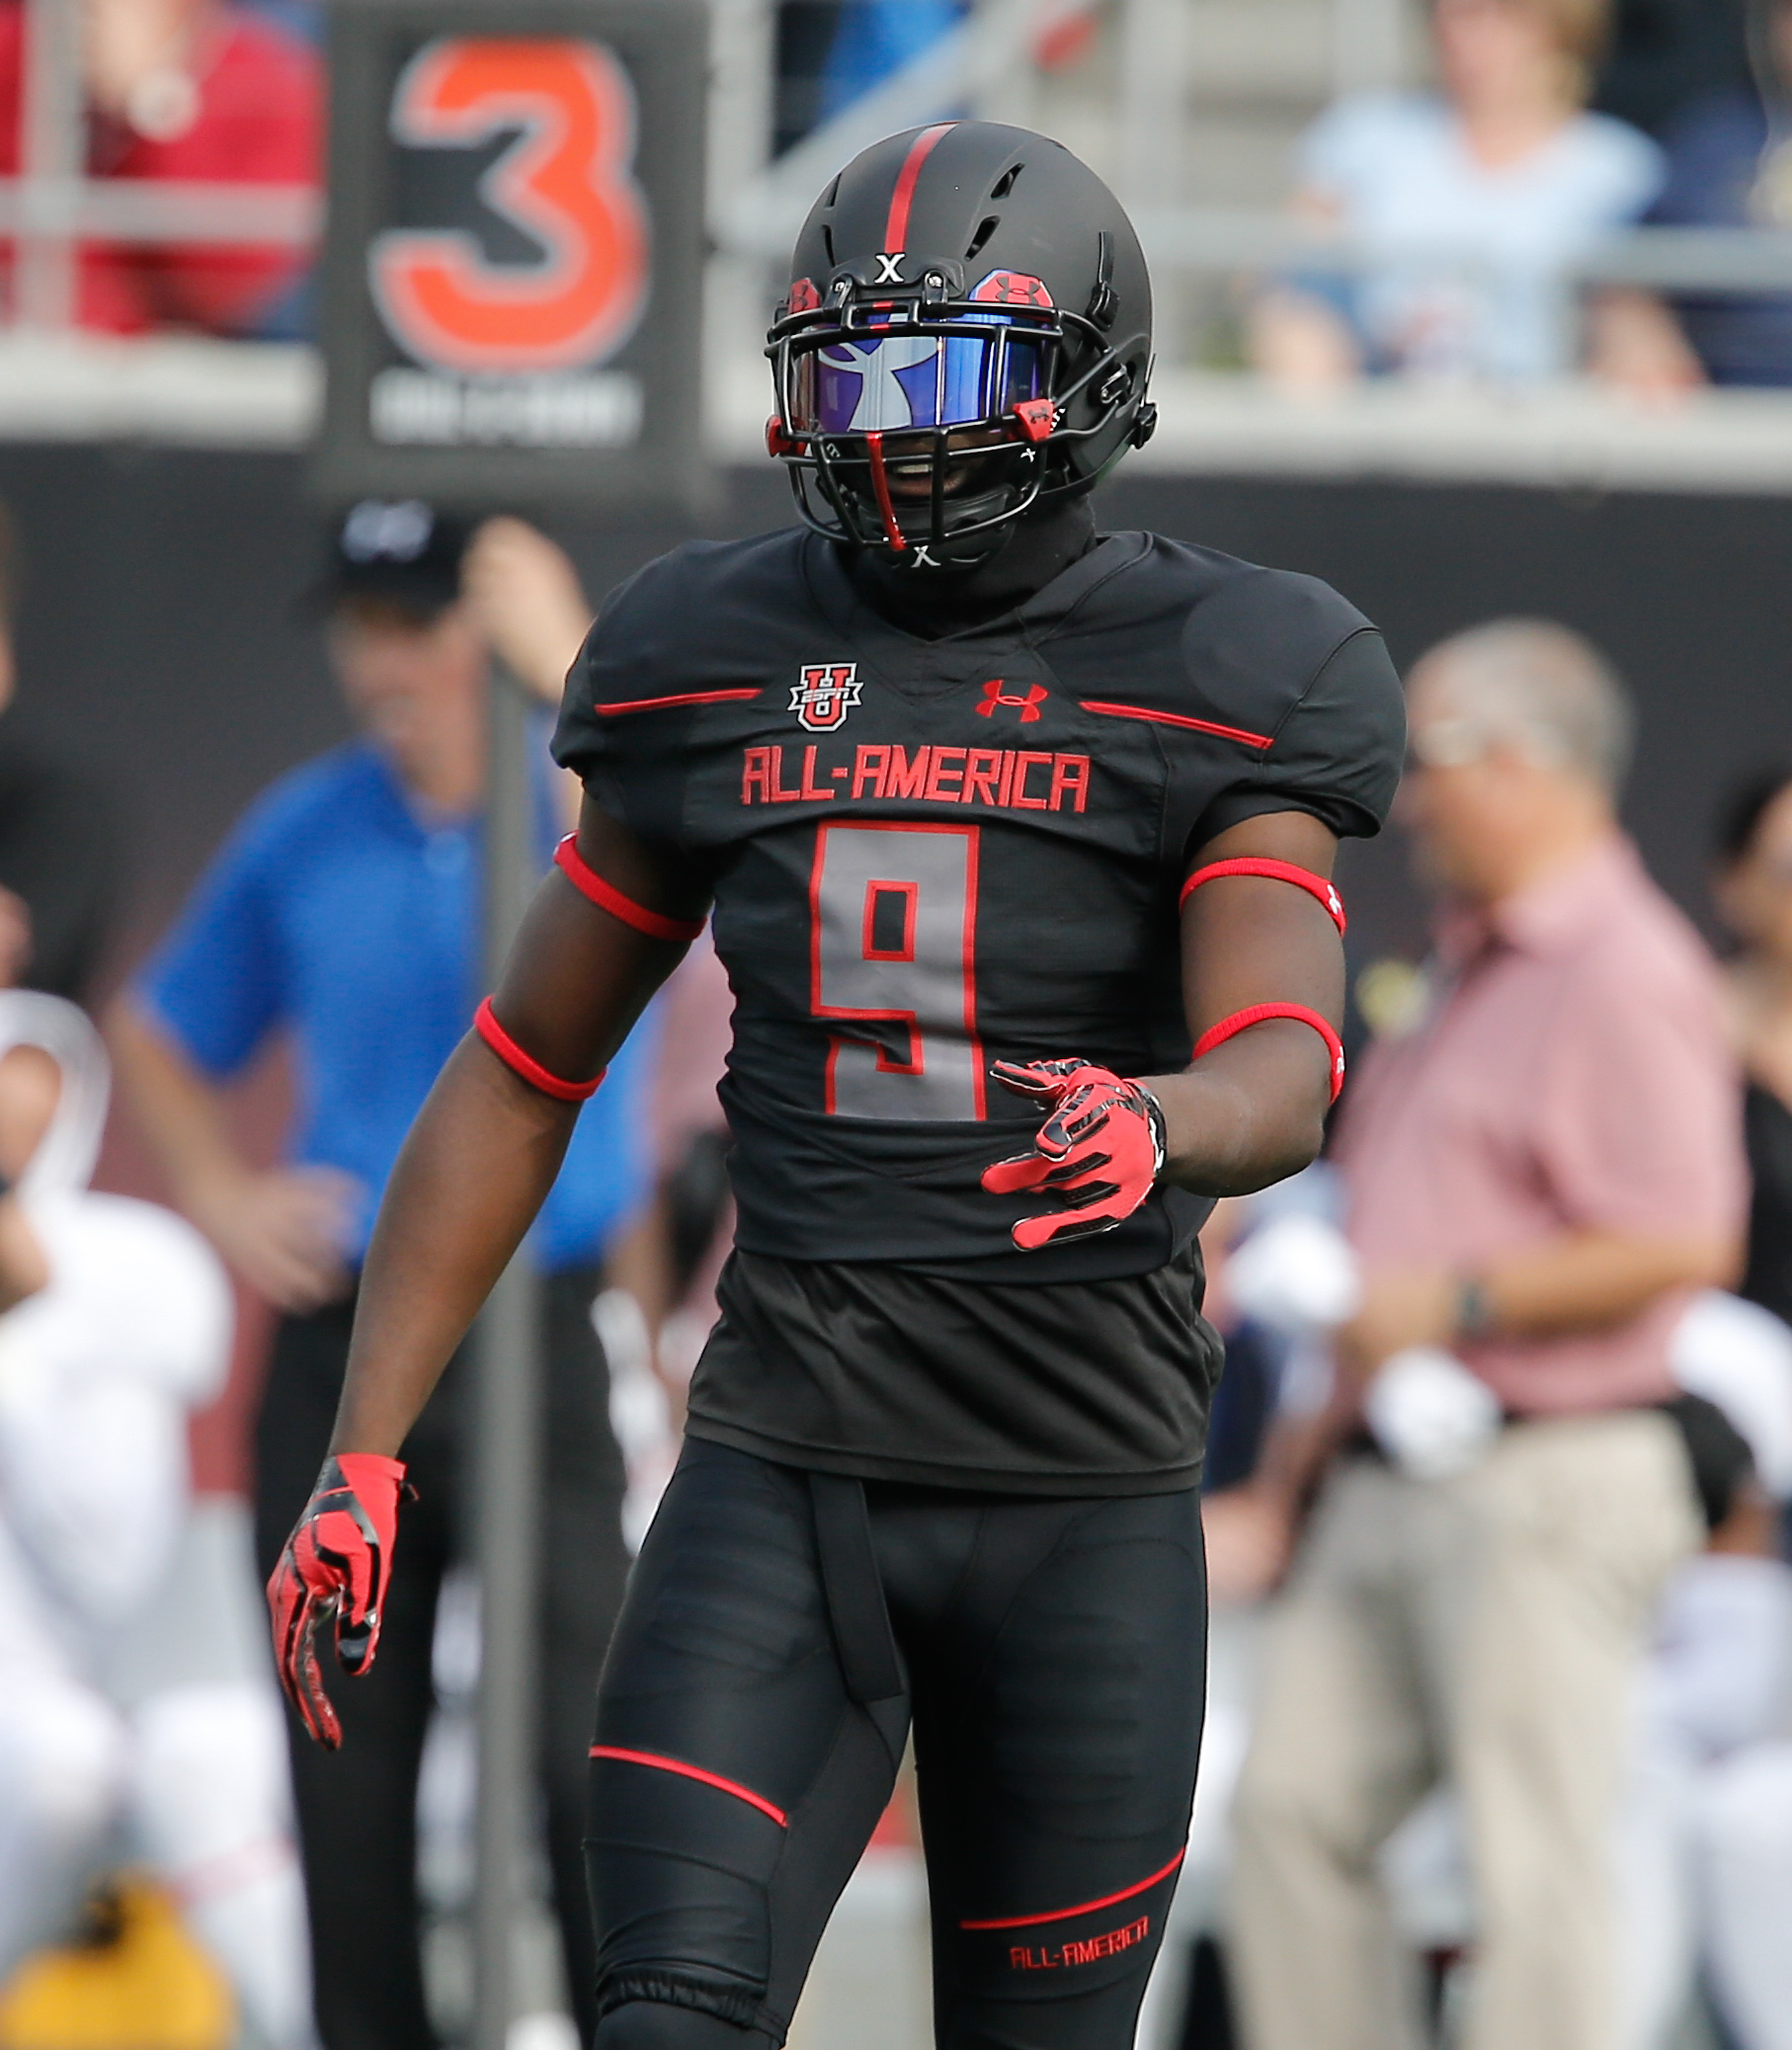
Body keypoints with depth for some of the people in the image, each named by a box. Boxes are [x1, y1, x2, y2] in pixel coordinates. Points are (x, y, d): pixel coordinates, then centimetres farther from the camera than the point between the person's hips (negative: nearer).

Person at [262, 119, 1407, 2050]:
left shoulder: (1218, 683, -3)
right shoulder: (716, 665, 7)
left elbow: (1284, 1076, -17)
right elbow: (519, 1079, 14)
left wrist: (1158, 1126, -41)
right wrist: (360, 1461, 8)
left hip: (1088, 1502, -2)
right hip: (781, 1474, 2)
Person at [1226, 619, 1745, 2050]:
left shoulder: (1625, 973, -11)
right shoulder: (1471, 973, 21)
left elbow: (1683, 1244, -20)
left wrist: (1455, 1302, -21)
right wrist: (1338, 1412, 23)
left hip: (1546, 1486, -10)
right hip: (1396, 1492, 10)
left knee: (1536, 1863, -9)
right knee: (1298, 1800, 5)